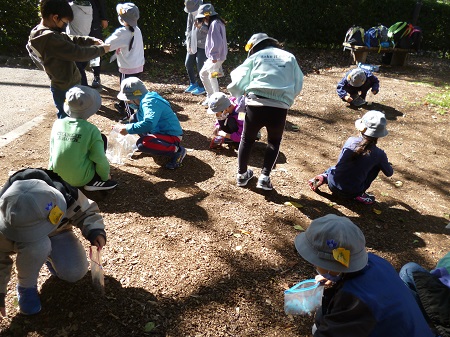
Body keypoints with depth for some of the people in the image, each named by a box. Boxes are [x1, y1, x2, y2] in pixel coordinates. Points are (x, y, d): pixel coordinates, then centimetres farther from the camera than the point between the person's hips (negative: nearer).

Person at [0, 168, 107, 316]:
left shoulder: (68, 195, -37)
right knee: (37, 245, -40)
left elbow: (87, 211, -16)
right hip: (20, 236, -1)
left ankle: (49, 256, 15)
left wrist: (95, 231, -36)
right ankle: (26, 286, -9)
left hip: (58, 232, 2)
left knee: (76, 273, -19)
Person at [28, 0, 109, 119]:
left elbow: (69, 39, 15)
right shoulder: (50, 38, -28)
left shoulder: (41, 32, 3)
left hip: (63, 84, 10)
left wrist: (91, 40, 4)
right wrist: (101, 49, -12)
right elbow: (79, 53, -26)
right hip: (65, 87, -10)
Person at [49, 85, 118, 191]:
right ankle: (94, 181, 5)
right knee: (102, 139, 8)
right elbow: (100, 159, -15)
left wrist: (52, 173, 21)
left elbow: (52, 151, 6)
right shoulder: (91, 129, -19)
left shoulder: (57, 124, -6)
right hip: (80, 179, -5)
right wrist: (105, 176, 4)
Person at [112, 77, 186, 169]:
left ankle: (176, 150, -13)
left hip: (171, 136, -10)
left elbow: (148, 124, -39)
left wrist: (128, 129, -29)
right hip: (159, 130, 10)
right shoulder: (144, 100, 4)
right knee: (134, 119, 12)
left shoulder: (150, 102, -24)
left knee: (142, 144, -32)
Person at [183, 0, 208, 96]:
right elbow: (188, 28, 7)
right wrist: (188, 43, 0)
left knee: (200, 66, -5)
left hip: (202, 45, -6)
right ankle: (193, 84, 28)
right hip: (193, 44, 7)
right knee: (188, 64, 10)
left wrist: (201, 26, -31)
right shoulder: (191, 13, 4)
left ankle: (202, 87, 11)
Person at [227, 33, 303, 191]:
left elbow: (238, 83, 6)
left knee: (247, 139, 23)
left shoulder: (255, 56, 11)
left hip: (256, 104, -1)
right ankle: (264, 176, 17)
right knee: (274, 142, 25)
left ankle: (242, 174, 33)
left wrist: (244, 92, 26)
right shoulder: (289, 57, 17)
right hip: (279, 107, 1)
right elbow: (298, 85, 17)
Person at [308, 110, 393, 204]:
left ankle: (324, 177, 7)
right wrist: (387, 164, 30)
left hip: (333, 185, 3)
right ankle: (360, 194, 8)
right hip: (351, 193, -3)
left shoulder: (350, 141, -6)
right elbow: (389, 173, 7)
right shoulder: (379, 154, -11)